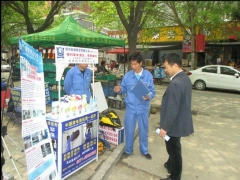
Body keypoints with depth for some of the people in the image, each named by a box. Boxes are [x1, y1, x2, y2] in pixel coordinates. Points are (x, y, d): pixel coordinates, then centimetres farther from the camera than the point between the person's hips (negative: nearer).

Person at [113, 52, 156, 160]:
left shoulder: (148, 75, -6)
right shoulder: (128, 75, -3)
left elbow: (152, 91, -4)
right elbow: (124, 88, 4)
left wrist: (149, 96, -26)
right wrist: (119, 89, -18)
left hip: (143, 107, 0)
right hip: (130, 107, 1)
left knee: (143, 130, 15)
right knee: (129, 130, 12)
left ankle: (144, 151, 36)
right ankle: (128, 150, 33)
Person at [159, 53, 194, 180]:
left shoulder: (175, 84, -29)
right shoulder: (185, 78, 4)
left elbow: (172, 110, -28)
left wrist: (165, 127, -18)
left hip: (174, 124, -10)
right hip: (181, 121, 10)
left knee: (174, 150, 9)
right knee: (173, 148, 28)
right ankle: (171, 165, 51)